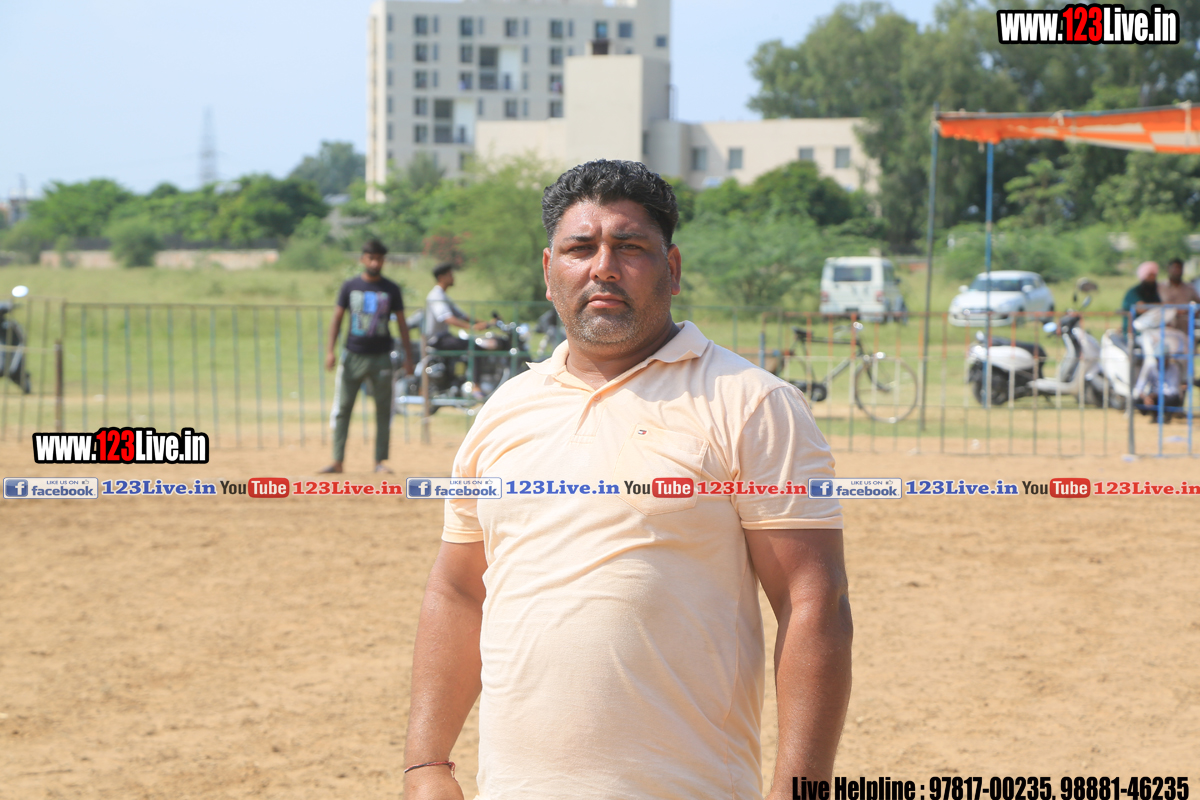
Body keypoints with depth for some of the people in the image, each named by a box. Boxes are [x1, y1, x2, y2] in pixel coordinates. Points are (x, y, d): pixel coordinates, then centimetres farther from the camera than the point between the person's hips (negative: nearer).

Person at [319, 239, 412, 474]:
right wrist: (331, 351, -4)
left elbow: (401, 323, 6)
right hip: (353, 356, 0)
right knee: (342, 408, -2)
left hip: (381, 358, 0)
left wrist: (408, 357, 2)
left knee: (383, 410, 2)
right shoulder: (350, 287, 3)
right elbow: (337, 318, 5)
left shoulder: (391, 290, 2)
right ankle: (337, 461, 0)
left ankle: (380, 461, 10)